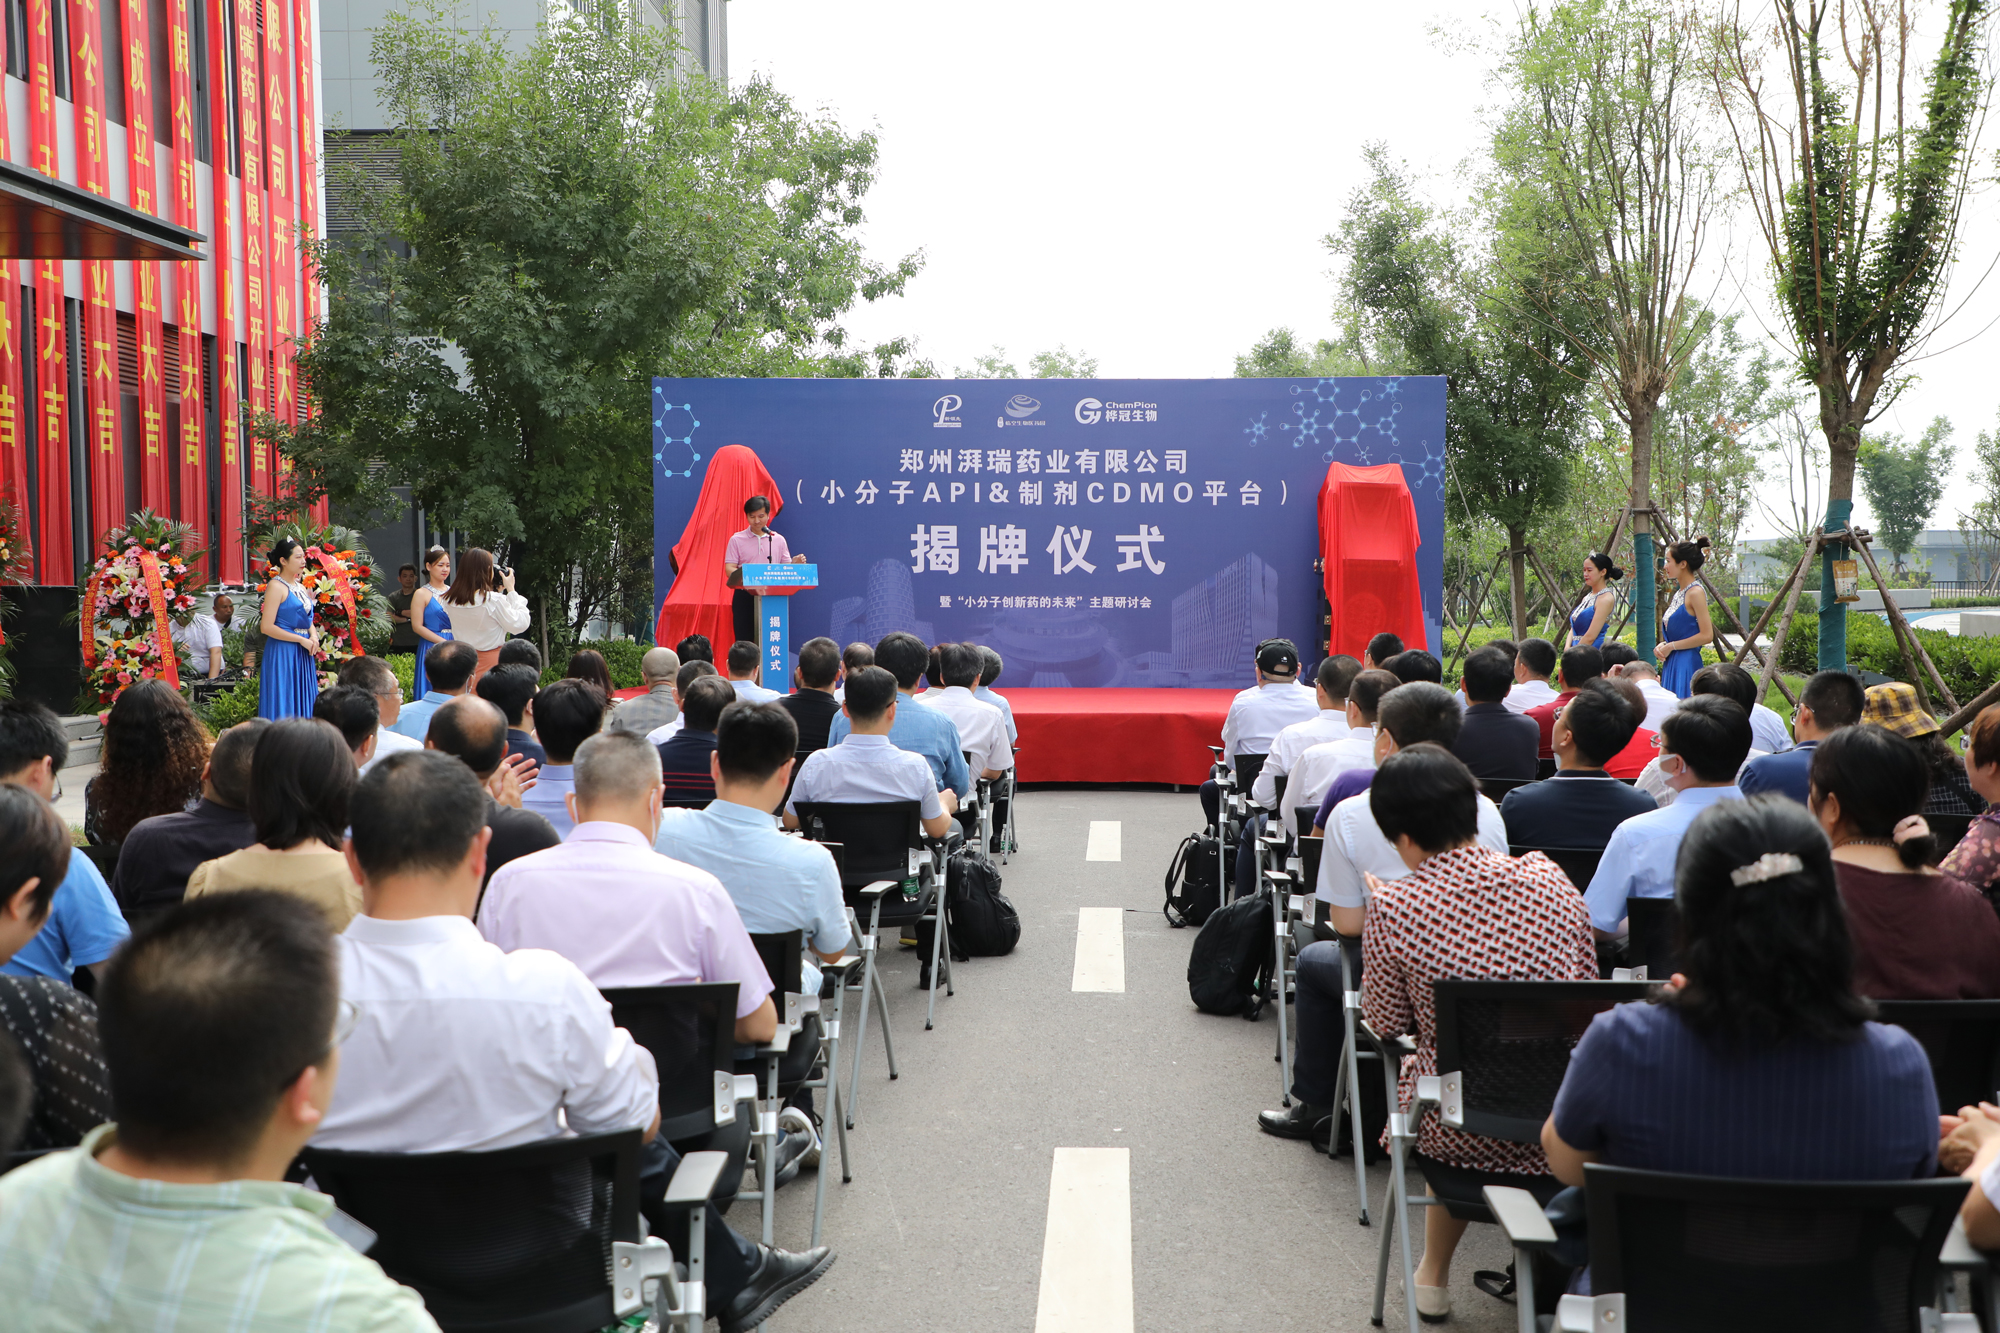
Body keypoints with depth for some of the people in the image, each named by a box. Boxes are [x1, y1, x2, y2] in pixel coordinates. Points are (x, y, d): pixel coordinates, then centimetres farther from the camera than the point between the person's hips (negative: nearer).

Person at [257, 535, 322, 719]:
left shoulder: (299, 587, 15)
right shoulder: (276, 586, -10)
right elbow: (266, 627, -17)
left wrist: (314, 636, -1)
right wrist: (301, 640, -15)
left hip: (303, 656, 8)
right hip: (282, 654, -8)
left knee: (302, 706, 7)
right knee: (284, 707, -6)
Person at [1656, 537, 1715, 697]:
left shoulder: (1695, 593, -12)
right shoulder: (1679, 593, 15)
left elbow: (1706, 635, -16)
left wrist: (1671, 646, -12)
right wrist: (1662, 645, 4)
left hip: (1687, 664, -9)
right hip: (1671, 664, 9)